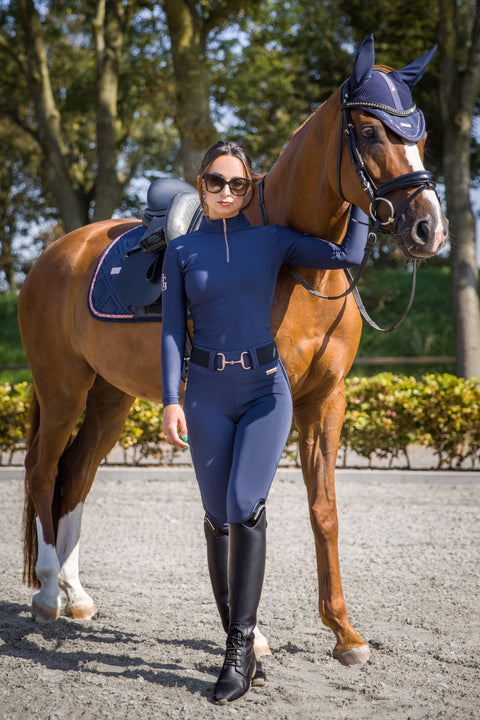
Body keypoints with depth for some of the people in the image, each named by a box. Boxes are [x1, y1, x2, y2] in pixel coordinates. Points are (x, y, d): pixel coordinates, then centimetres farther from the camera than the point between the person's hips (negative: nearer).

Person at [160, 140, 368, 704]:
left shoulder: (272, 241, 7)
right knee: (218, 518, 2)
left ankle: (241, 648, -13)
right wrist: (170, 400, -7)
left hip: (266, 389, -1)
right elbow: (172, 330, 2)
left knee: (245, 505, -17)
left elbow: (347, 256, 0)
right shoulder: (182, 251, 6)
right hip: (207, 395, 1)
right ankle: (235, 638, 18)